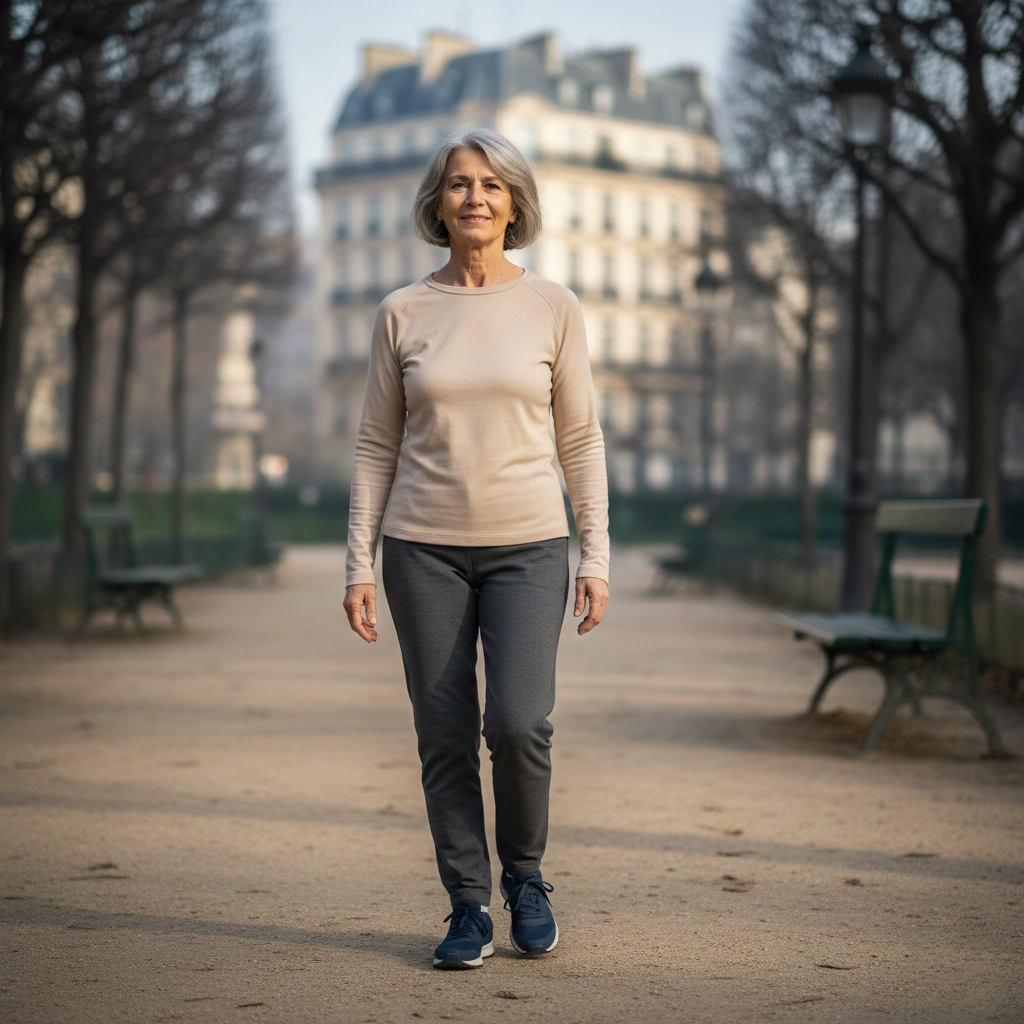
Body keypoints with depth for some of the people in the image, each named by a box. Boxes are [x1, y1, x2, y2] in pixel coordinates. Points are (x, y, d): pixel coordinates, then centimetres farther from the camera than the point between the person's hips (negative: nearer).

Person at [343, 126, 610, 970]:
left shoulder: (553, 307, 2)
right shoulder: (403, 313, 4)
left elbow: (581, 438, 5)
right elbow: (377, 446, 6)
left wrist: (597, 555, -1)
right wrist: (359, 563, 1)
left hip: (528, 546, -1)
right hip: (425, 548, 1)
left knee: (519, 723, -13)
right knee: (445, 738, 2)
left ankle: (525, 873, 14)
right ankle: (470, 907, 16)